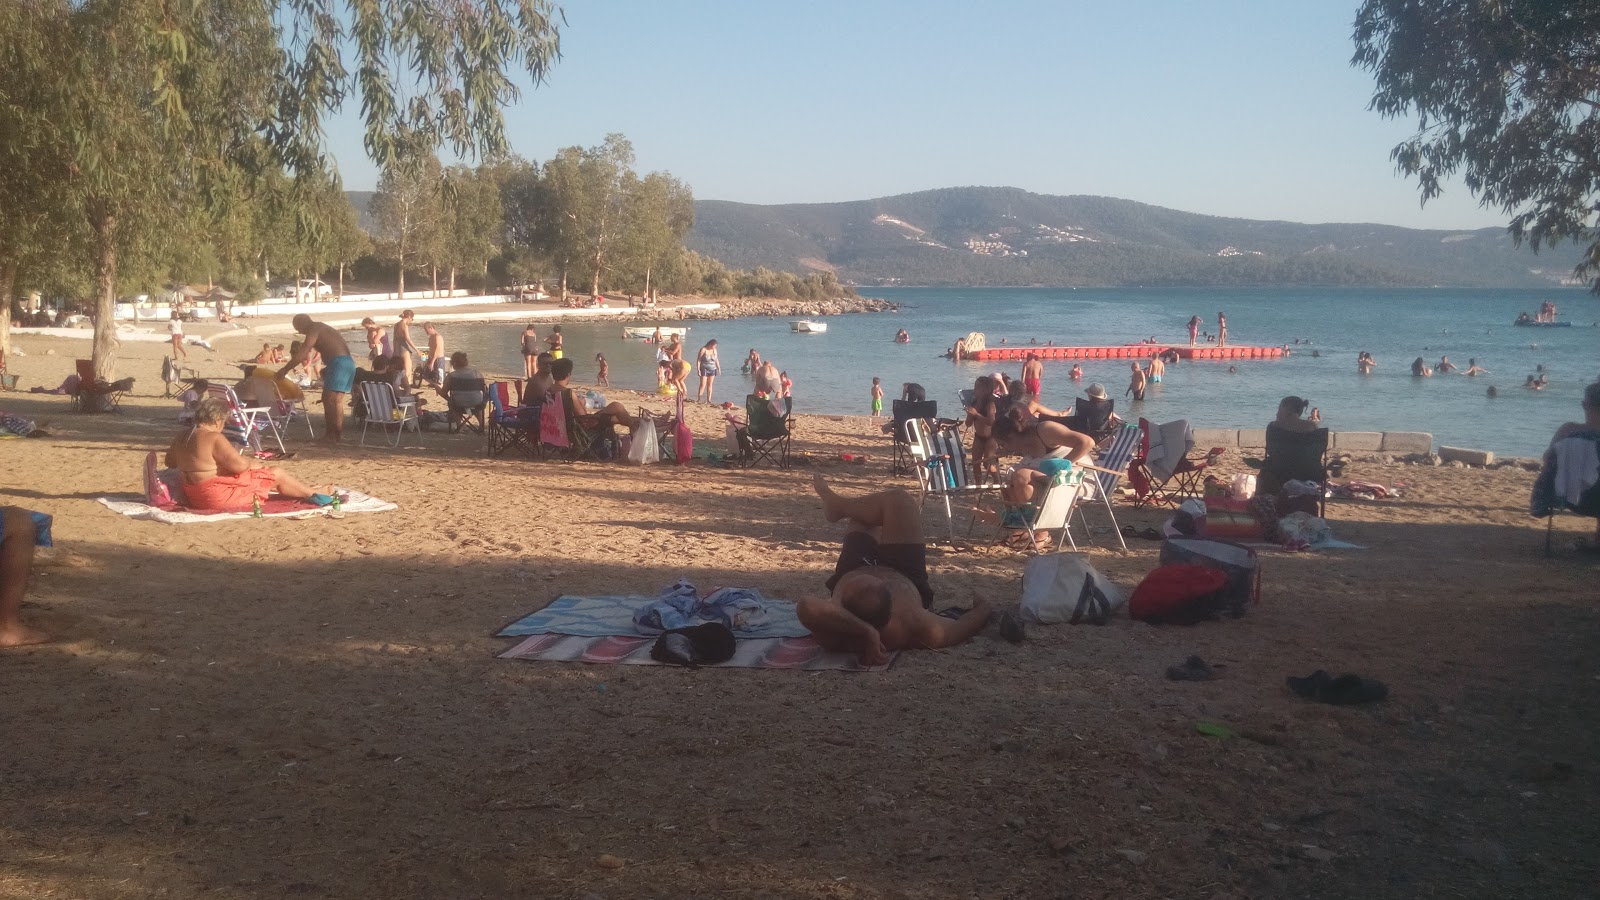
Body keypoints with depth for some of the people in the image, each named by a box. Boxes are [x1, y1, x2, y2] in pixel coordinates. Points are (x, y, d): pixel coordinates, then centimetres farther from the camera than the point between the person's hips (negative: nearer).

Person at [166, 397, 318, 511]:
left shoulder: (182, 436, 6)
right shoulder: (213, 438, -22)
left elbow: (170, 461, 20)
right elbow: (239, 465, -23)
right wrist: (251, 463, -1)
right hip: (219, 497, -10)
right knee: (278, 474, 5)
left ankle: (301, 493, 38)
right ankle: (313, 495, 22)